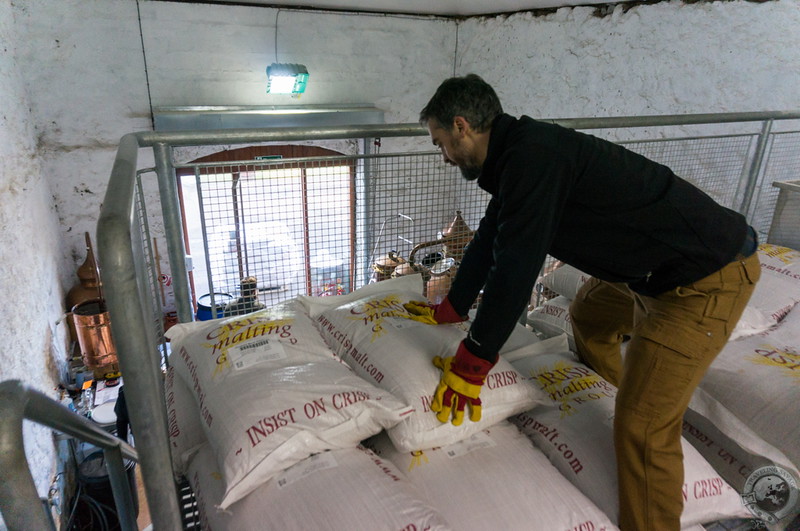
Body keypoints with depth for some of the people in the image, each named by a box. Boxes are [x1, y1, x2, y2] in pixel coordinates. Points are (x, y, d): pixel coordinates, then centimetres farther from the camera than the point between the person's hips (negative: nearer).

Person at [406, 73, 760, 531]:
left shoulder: (533, 157, -25)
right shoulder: (516, 155, 6)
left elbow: (516, 268, -26)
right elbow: (489, 241, 13)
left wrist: (470, 366, -16)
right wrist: (448, 311, 21)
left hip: (711, 278, -10)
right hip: (656, 269, 10)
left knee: (643, 426, -9)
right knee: (589, 317, 28)